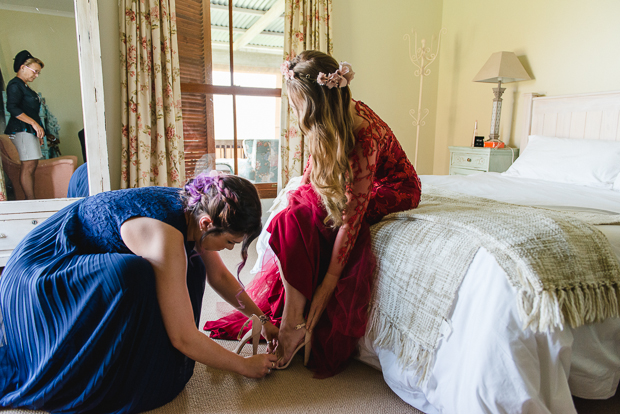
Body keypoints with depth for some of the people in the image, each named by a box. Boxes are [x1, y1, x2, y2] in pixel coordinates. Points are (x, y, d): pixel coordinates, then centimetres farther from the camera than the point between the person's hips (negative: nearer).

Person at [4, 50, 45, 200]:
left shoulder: (24, 86, 22)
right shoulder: (15, 85, -6)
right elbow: (12, 108, -19)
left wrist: (37, 133, 21)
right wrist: (34, 123, -22)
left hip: (30, 130, 9)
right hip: (22, 130, -9)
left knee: (31, 165, 5)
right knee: (29, 165, -12)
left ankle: (30, 201, 6)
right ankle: (31, 200, -13)